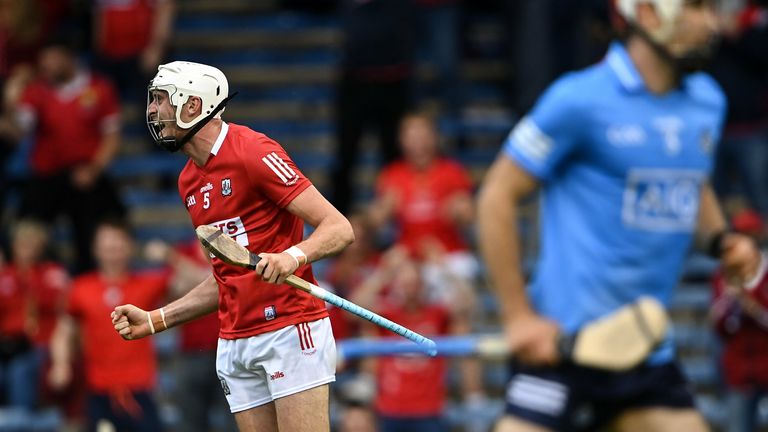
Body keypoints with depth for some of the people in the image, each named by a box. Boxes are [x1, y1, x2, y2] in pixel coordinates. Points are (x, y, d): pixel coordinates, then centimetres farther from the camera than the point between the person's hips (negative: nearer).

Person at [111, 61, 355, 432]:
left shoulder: (253, 152, -11)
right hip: (235, 343, 8)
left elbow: (339, 229, -15)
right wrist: (154, 320, 16)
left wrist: (293, 255, -35)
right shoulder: (190, 182, 15)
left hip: (290, 329, -8)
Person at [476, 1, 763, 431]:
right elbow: (497, 198, -7)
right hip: (563, 342, -7)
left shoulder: (708, 102, 10)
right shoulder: (581, 101, -11)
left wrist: (721, 239, 5)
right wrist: (519, 317, -11)